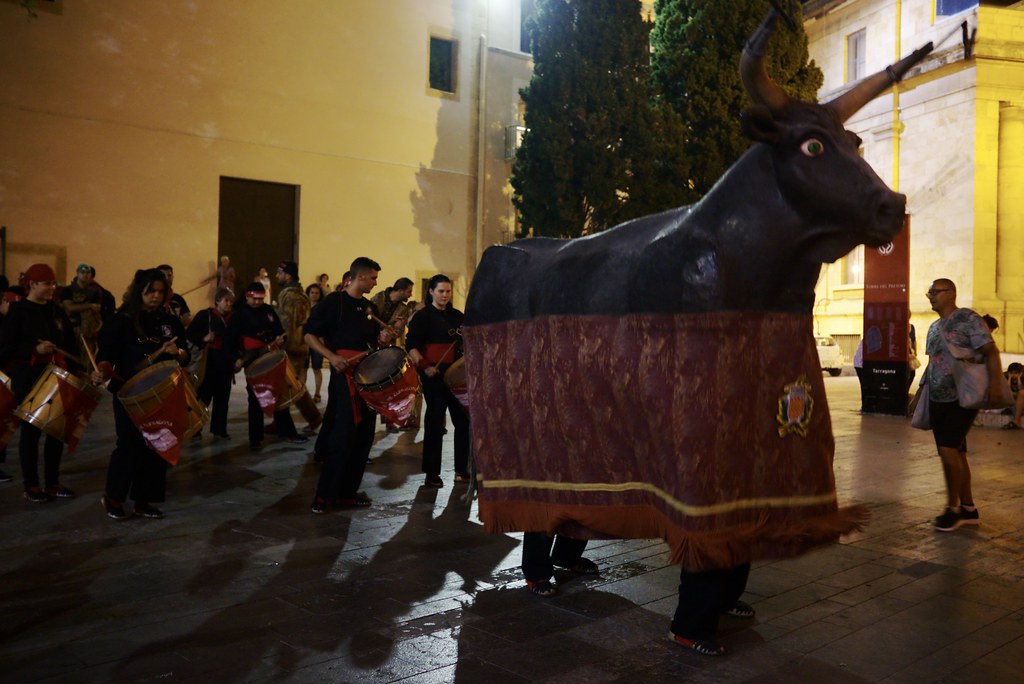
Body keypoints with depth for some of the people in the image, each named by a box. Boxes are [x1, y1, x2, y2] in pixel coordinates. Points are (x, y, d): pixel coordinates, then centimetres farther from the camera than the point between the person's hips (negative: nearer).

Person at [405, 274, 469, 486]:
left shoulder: (457, 315, 13)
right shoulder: (422, 317, -2)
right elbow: (412, 347, -10)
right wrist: (424, 366, -24)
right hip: (434, 374, -5)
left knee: (464, 420, 5)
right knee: (435, 421, -1)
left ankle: (462, 470, 17)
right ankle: (432, 473, 8)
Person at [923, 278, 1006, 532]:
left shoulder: (968, 319, -9)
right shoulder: (934, 328, 14)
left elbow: (990, 352, -16)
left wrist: (996, 382, -29)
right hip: (938, 400, 8)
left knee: (948, 449, -14)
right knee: (956, 453, 11)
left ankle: (953, 508, -1)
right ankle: (968, 509, 21)